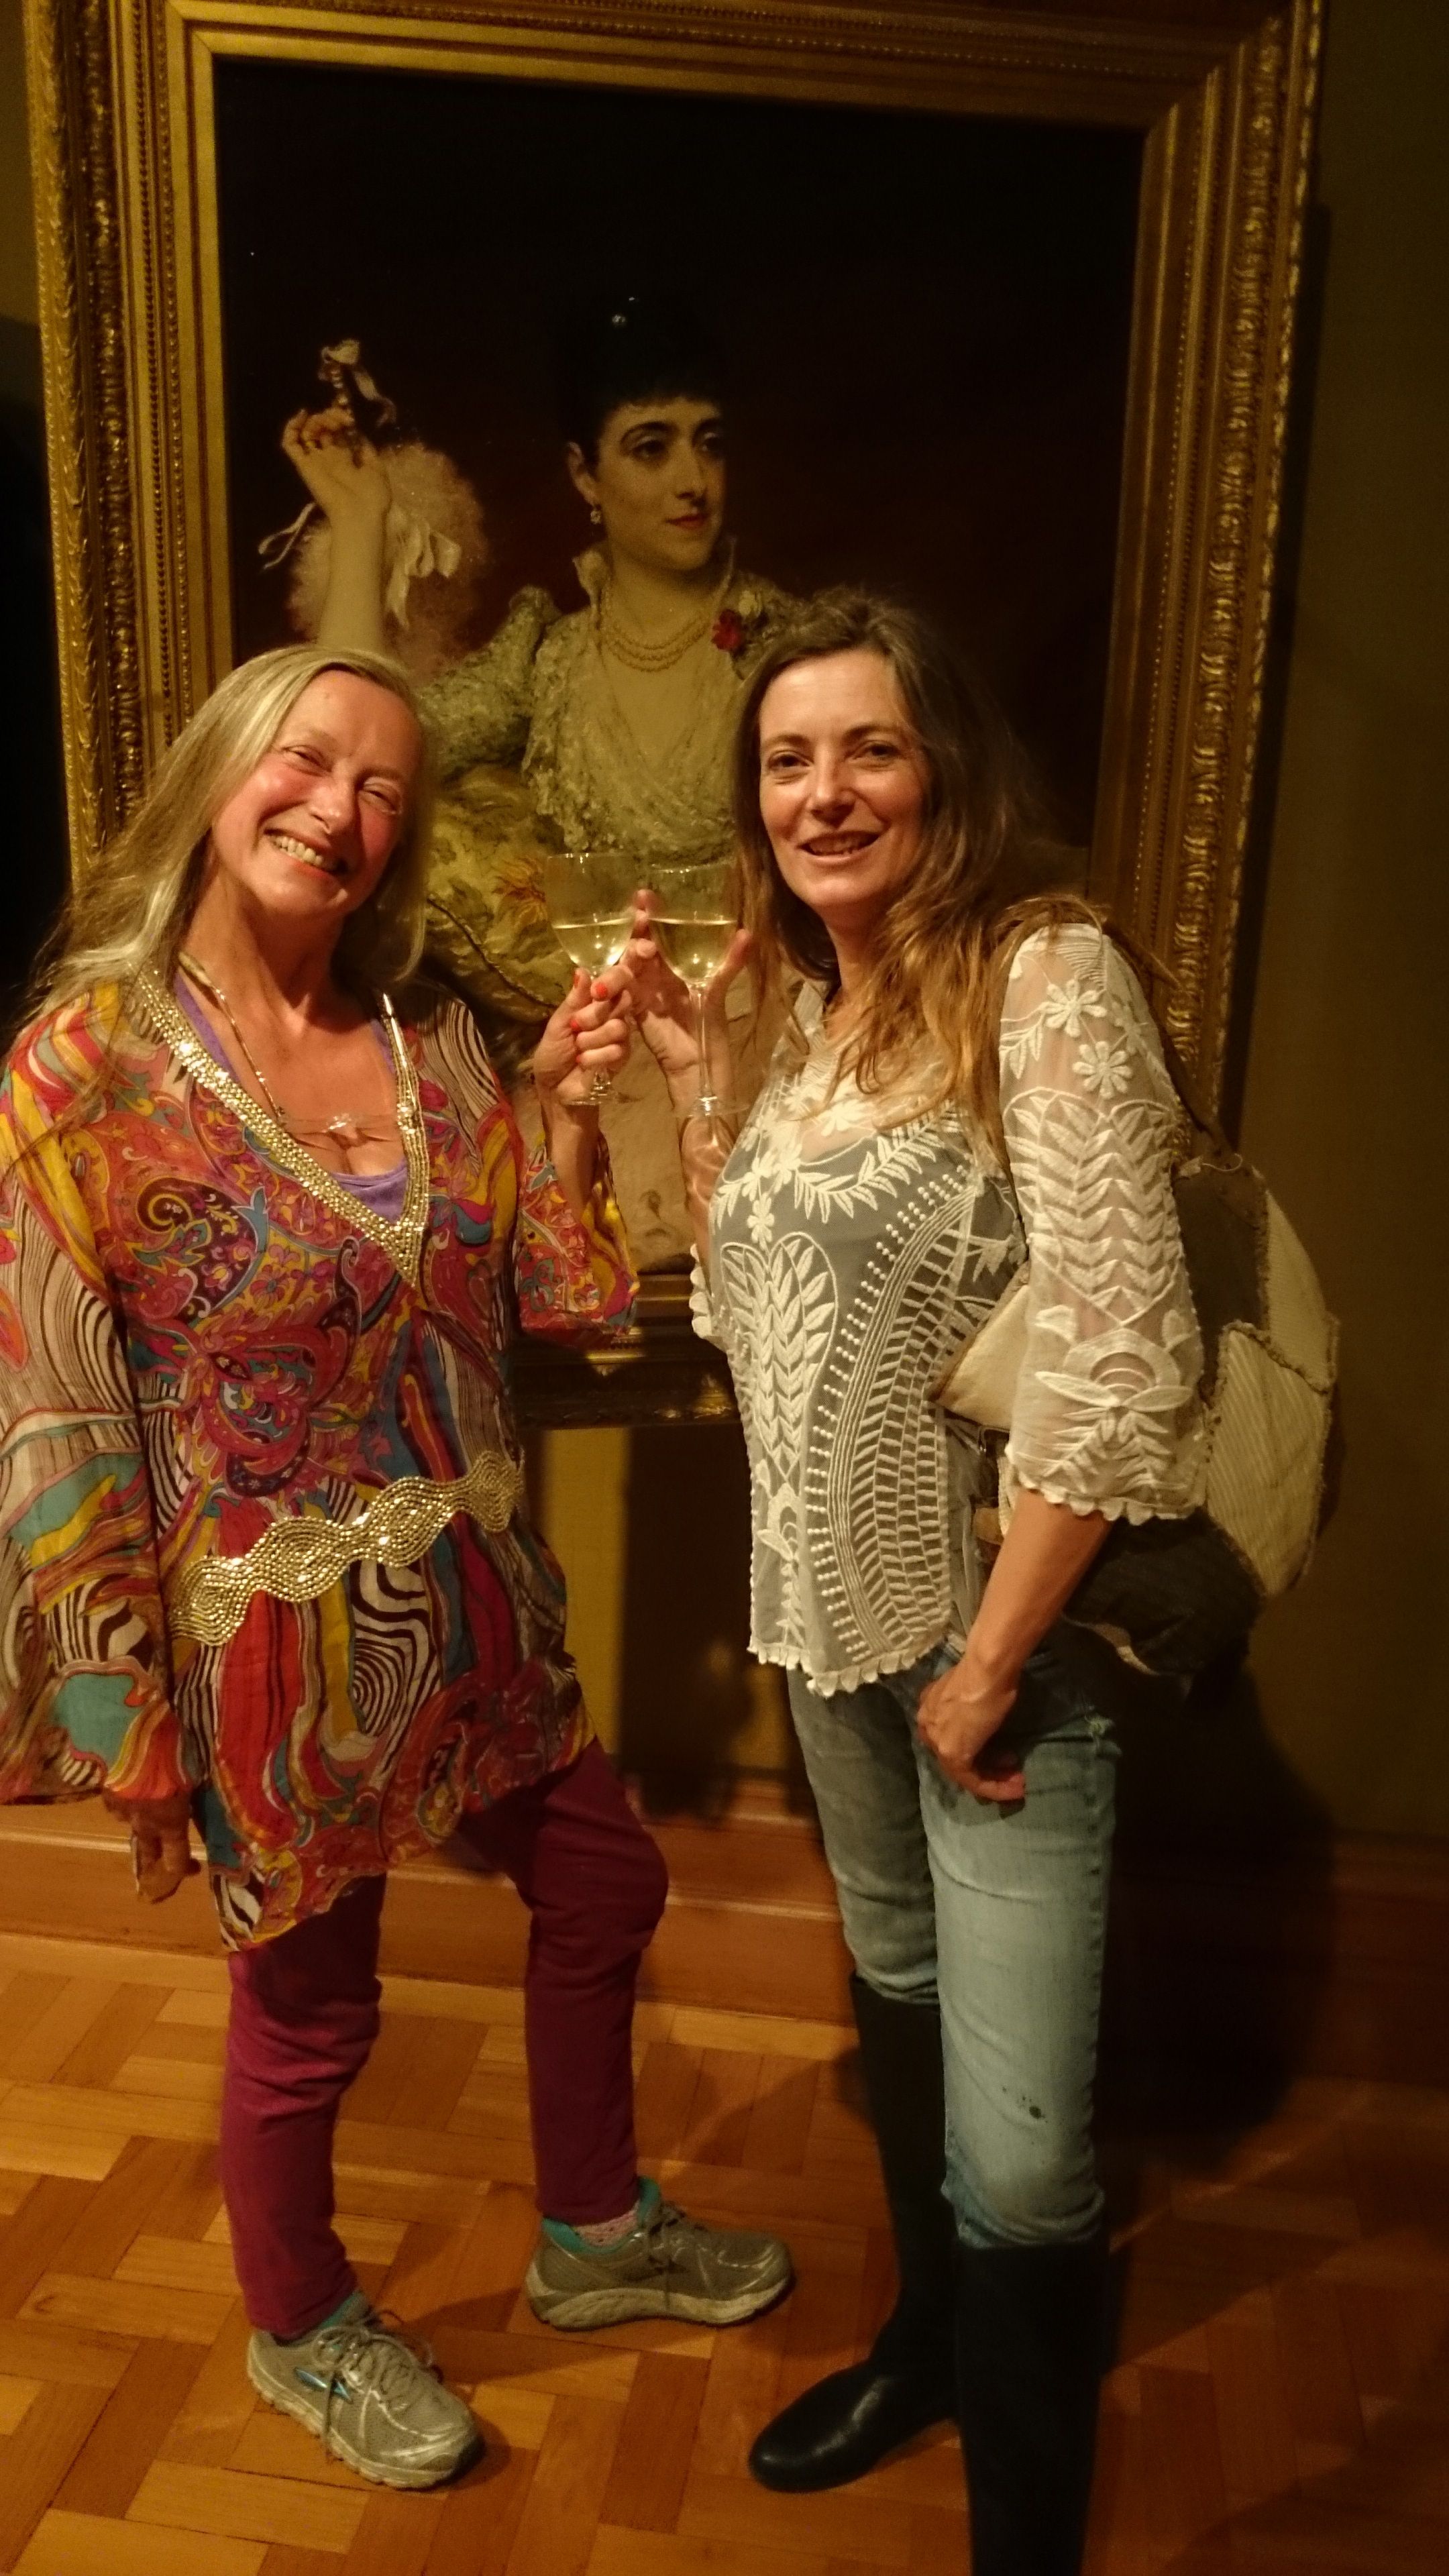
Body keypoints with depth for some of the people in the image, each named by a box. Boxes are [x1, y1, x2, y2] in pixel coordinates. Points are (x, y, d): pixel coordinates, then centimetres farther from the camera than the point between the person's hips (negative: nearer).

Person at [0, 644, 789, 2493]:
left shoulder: (432, 1035, 0)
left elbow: (539, 1304, 4)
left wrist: (565, 1111, -10)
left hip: (475, 1599, 6)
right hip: (281, 1639, -6)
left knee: (606, 1889, 21)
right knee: (311, 2012, 16)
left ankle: (593, 2235, 50)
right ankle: (300, 2333, 49)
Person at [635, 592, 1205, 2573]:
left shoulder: (1048, 973, -16)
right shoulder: (818, 1007, 7)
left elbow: (1122, 1359, -22)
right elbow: (764, 1314, 10)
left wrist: (992, 1661, -18)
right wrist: (688, 1083, 4)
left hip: (1000, 1623, -7)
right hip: (835, 1602, 8)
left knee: (1017, 2155, -4)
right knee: (899, 1989, 25)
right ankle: (928, 2338, 50)